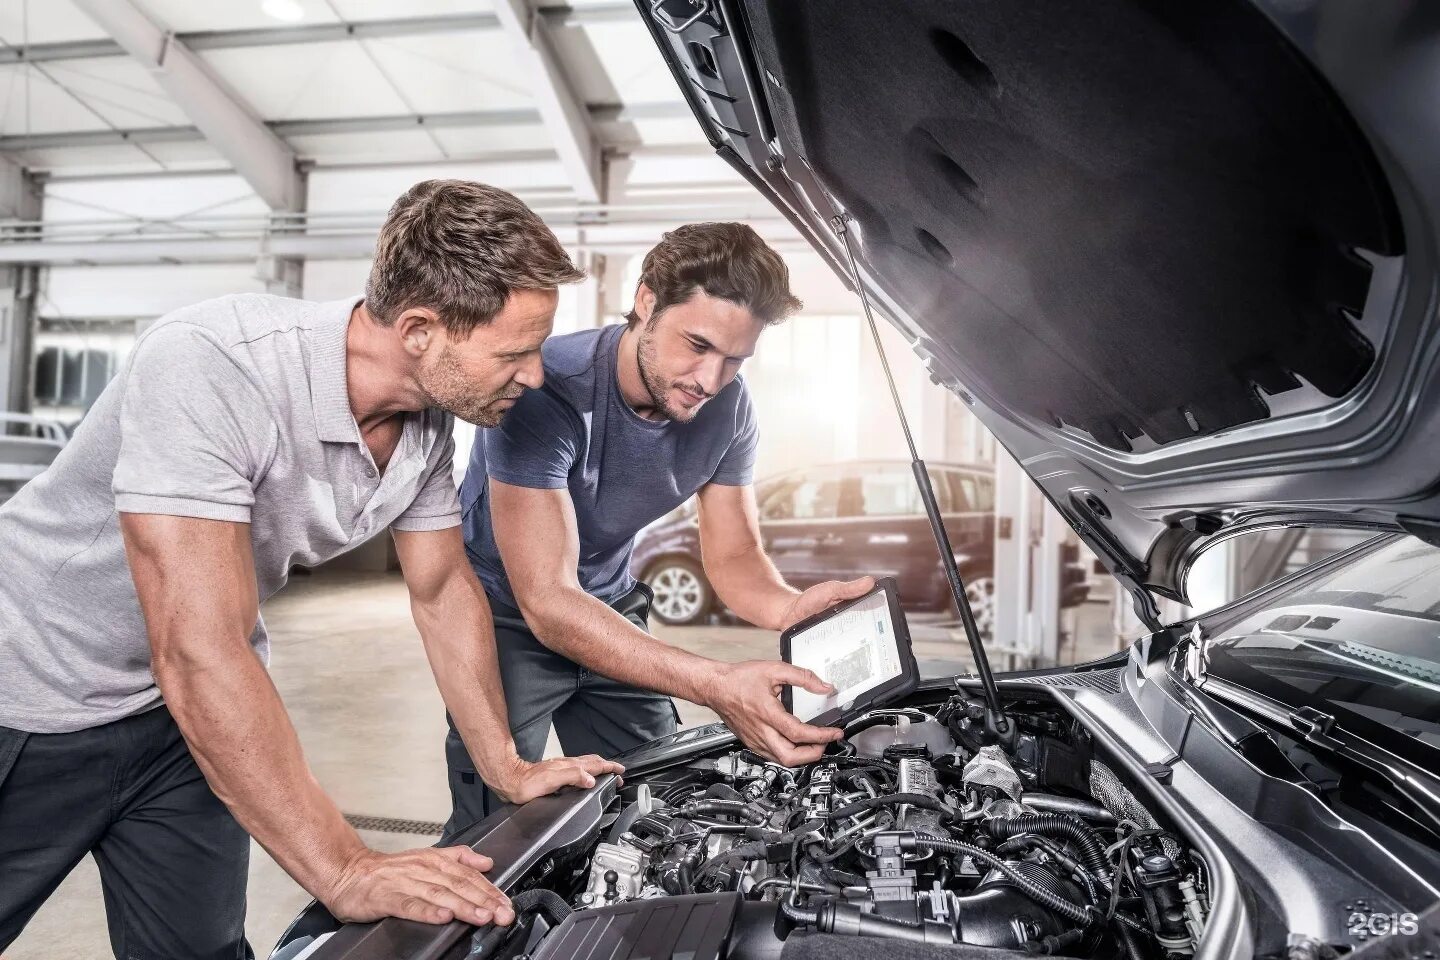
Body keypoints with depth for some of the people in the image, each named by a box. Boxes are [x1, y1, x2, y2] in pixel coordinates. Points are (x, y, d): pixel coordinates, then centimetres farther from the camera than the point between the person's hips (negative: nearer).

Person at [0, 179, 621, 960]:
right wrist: (345, 873, -36)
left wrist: (509, 770, -1)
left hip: (181, 706, 6)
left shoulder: (430, 419, -13)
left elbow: (445, 592, 0)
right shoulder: (212, 365, -35)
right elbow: (200, 653, -37)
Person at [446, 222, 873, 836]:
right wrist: (719, 686, -47)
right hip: (506, 616, -5)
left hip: (611, 606, 5)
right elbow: (548, 602, -37)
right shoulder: (547, 392, -33)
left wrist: (793, 609, -31)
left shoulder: (727, 408, -14)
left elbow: (734, 557, -6)